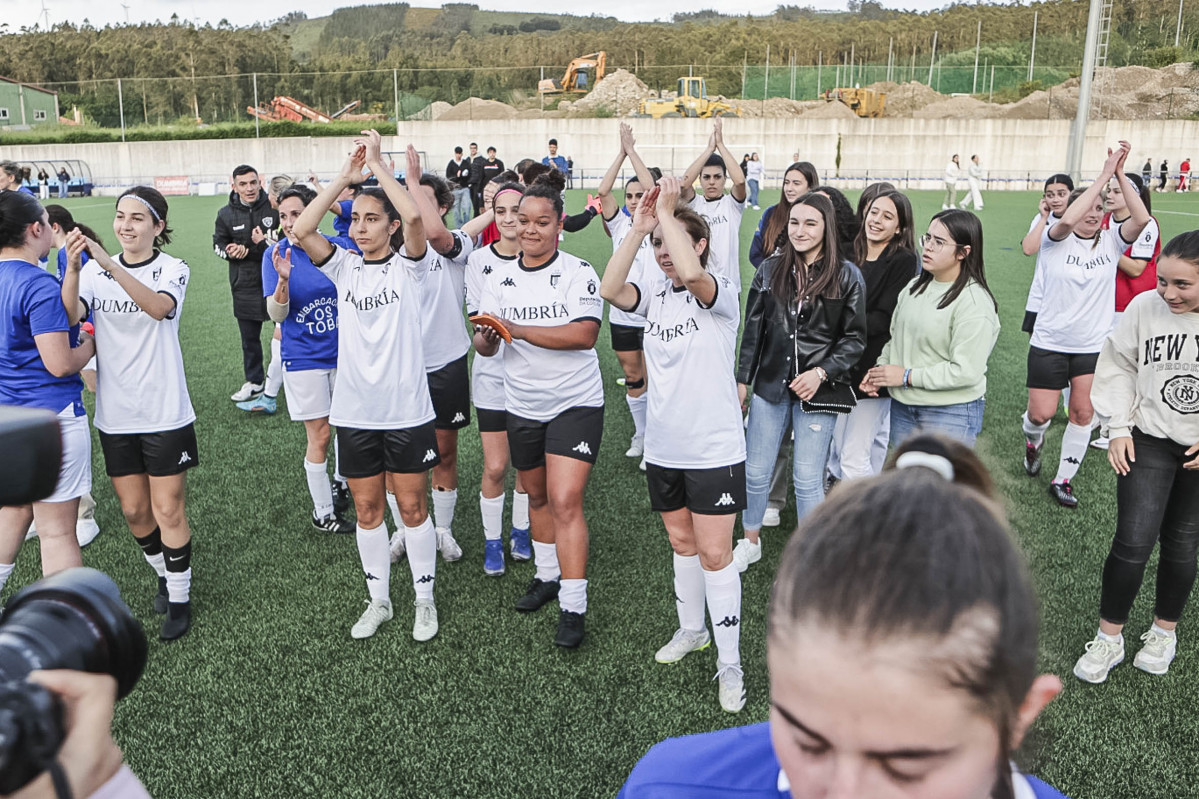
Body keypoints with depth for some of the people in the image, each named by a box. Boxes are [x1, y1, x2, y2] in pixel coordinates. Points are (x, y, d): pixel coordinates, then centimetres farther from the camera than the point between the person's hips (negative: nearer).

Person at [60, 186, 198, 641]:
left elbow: (159, 307, -31)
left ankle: (180, 598, 19)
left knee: (168, 511, 3)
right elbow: (69, 317, -17)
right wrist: (72, 269, -33)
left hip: (165, 413, -4)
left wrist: (111, 266, -43)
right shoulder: (94, 270, 2)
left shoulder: (173, 269, -8)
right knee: (134, 511, 14)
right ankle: (165, 575, 38)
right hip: (115, 415, 4)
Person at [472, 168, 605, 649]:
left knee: (565, 502, -12)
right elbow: (484, 345, 2)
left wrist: (517, 329, -27)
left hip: (575, 403, -5)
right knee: (537, 496, 19)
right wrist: (487, 337, -23)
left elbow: (584, 334, -22)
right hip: (521, 406, 5)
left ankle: (573, 607, -4)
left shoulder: (578, 273, -10)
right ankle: (548, 575, 39)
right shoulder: (499, 278, 4)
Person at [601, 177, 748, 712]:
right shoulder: (654, 293, 3)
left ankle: (729, 663, 9)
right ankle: (691, 630, 38)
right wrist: (638, 226, -19)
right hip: (663, 445, 6)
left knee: (713, 553, -3)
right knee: (681, 541, 19)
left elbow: (691, 274, -35)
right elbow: (610, 290, -18)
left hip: (713, 448, -5)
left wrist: (667, 213, -26)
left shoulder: (721, 297, -12)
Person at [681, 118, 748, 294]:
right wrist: (709, 149, -17)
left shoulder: (732, 204, 2)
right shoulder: (694, 204, 3)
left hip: (728, 285, 0)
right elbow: (684, 183, -18)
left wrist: (721, 145, -15)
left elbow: (740, 180, -19)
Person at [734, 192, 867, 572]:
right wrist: (742, 380, 6)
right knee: (755, 471, 10)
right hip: (770, 384, 3)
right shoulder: (770, 269, 2)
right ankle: (750, 542, 33)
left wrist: (821, 373, -14)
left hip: (817, 391, -3)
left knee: (807, 480, 3)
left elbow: (855, 338, -3)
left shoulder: (846, 276, -6)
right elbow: (753, 329, 7)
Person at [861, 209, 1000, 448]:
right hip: (902, 406, 7)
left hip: (951, 413, -7)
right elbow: (895, 337, 15)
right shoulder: (915, 287, 7)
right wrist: (880, 369, -4)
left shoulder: (974, 302, -17)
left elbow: (966, 371, -22)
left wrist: (907, 376, -18)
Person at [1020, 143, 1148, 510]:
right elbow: (1067, 221, -30)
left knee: (1083, 413, 2)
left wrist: (1120, 174, -21)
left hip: (1093, 346, 3)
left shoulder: (1110, 241, 0)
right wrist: (1103, 176, -26)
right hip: (1050, 342, -2)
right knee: (1042, 413, 0)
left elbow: (1141, 219, -19)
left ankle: (1063, 480, 17)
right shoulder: (1055, 240, -8)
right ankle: (1033, 440, 37)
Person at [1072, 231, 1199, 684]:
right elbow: (1118, 367, 1)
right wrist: (1119, 429, -3)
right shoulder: (1144, 308, -11)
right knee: (1133, 541, -6)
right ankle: (1109, 639, 11)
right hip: (1149, 441, 0)